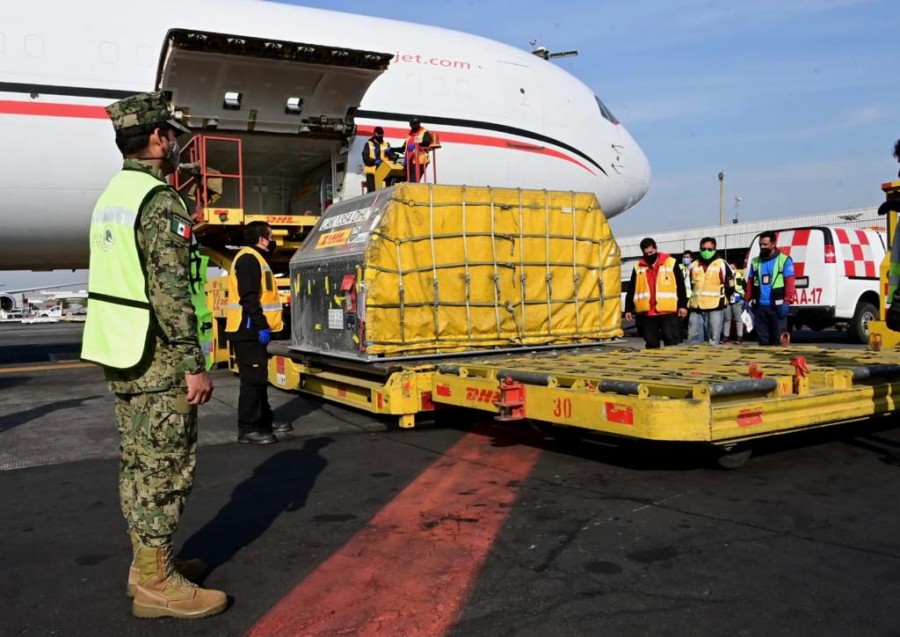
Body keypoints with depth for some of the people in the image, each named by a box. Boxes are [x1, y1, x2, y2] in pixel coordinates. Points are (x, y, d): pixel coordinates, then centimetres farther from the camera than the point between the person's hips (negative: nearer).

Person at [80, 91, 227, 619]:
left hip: (119, 356, 10)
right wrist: (193, 364, -19)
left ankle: (147, 561, 26)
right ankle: (156, 584, 5)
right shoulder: (160, 200, -16)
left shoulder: (111, 196, 15)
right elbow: (170, 292, -22)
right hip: (156, 359, -10)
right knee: (167, 467, -3)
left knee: (140, 463, 16)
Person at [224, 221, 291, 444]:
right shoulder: (248, 258, -12)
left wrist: (262, 326, 18)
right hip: (249, 330, -11)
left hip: (253, 330, 11)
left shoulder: (255, 258, 21)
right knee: (253, 379, -9)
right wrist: (261, 326, -24)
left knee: (259, 378, 16)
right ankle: (248, 429, -6)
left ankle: (264, 420, 24)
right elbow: (248, 297, -22)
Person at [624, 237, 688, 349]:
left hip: (668, 311, -3)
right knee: (651, 343, 9)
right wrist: (628, 309, 10)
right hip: (647, 312, 3)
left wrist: (682, 305, -2)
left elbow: (680, 286, 2)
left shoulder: (671, 263, 2)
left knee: (671, 341, -1)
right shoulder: (638, 267, 9)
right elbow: (631, 290, 13)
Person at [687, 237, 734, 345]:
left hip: (715, 308, -4)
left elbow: (730, 285, 3)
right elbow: (688, 285, 23)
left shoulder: (722, 264, -2)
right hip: (696, 308, 4)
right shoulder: (694, 265, 12)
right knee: (693, 340, 5)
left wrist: (722, 299, 9)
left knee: (713, 341, 0)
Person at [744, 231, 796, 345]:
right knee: (763, 340, 10)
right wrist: (747, 300, 6)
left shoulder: (784, 260, -1)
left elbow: (789, 283, -6)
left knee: (779, 340, -2)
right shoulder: (755, 262, 12)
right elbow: (750, 283, 15)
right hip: (759, 307, 4)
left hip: (777, 307, -4)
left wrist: (786, 302, -14)